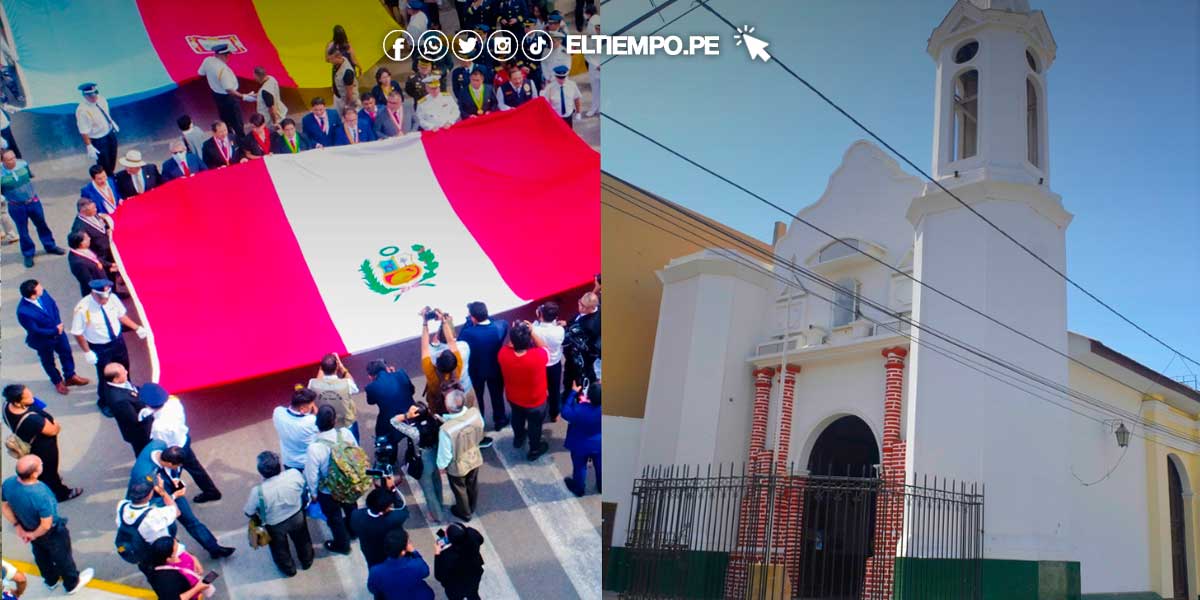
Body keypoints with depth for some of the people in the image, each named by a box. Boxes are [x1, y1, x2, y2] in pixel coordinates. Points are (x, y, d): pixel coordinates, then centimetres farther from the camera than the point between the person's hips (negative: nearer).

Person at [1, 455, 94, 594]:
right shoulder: (41, 495, -45)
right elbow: (46, 525, -33)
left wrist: (17, 526, 4)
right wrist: (33, 535, -12)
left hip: (28, 527, 6)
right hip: (52, 533, -6)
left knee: (41, 556, 33)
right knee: (62, 557, 24)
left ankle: (51, 580, 60)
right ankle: (72, 583, 50)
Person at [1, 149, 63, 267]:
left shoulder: (23, 164, -12)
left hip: (33, 201, 3)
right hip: (16, 207, -3)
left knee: (42, 225, 18)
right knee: (23, 231, 12)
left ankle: (50, 246, 38)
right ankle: (28, 254, 30)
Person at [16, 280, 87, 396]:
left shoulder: (42, 293, -22)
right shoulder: (23, 312, -38)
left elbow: (53, 305, -4)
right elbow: (35, 330, -27)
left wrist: (58, 325, -13)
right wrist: (55, 331, -20)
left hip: (57, 330, 5)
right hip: (43, 340, -5)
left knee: (66, 353, 23)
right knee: (48, 362, 22)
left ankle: (70, 376, 47)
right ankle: (58, 382, 47)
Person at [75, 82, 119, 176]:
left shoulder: (100, 99, -13)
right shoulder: (82, 111, -32)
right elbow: (84, 132, -29)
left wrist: (112, 122, 20)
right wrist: (89, 147, -28)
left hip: (111, 133, 7)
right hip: (98, 140, -7)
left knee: (112, 161, 28)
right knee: (104, 165, 10)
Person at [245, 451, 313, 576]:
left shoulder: (258, 491, -37)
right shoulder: (294, 474, -33)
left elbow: (249, 513, -18)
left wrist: (257, 519, 5)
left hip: (275, 525, -2)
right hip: (297, 517, 2)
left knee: (280, 548, 31)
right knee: (302, 540, 33)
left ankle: (289, 569, 56)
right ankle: (307, 561, 59)